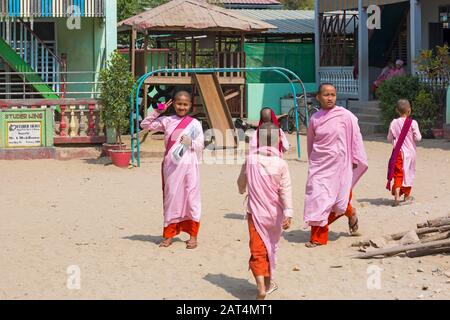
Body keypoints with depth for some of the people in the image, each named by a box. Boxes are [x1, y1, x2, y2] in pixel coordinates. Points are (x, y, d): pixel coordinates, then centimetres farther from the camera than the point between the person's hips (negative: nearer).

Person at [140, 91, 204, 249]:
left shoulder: (195, 124, 5)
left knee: (191, 197, -2)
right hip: (171, 165, 1)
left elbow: (200, 146, 4)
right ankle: (169, 234, 12)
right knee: (171, 197, 4)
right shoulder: (167, 121, 9)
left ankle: (193, 235, 5)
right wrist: (157, 112, 1)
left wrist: (190, 143, -16)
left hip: (188, 164, -1)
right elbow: (145, 125, 9)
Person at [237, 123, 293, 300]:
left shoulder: (250, 160, -4)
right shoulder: (281, 164, -9)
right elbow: (286, 190, -13)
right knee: (271, 247, 19)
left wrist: (243, 190, 34)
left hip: (255, 212, -1)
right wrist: (288, 213, -12)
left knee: (257, 249, -3)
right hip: (275, 214, 1)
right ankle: (268, 281, 31)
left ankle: (261, 285, -20)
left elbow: (241, 183, 11)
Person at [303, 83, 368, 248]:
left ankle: (350, 213, 39)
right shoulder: (315, 118, 3)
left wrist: (355, 160, 1)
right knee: (317, 198, -3)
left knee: (338, 199, 3)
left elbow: (355, 138, 0)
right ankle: (318, 238, 2)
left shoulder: (345, 116, -7)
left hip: (339, 163, -2)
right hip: (319, 165, 2)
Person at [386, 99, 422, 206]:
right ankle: (407, 195, 28)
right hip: (410, 152, -1)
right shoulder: (413, 123, -11)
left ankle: (397, 195, -15)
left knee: (398, 174, 2)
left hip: (398, 152, 1)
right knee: (408, 173, 15)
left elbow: (389, 139, 1)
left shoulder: (394, 123, -5)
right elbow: (418, 138, -10)